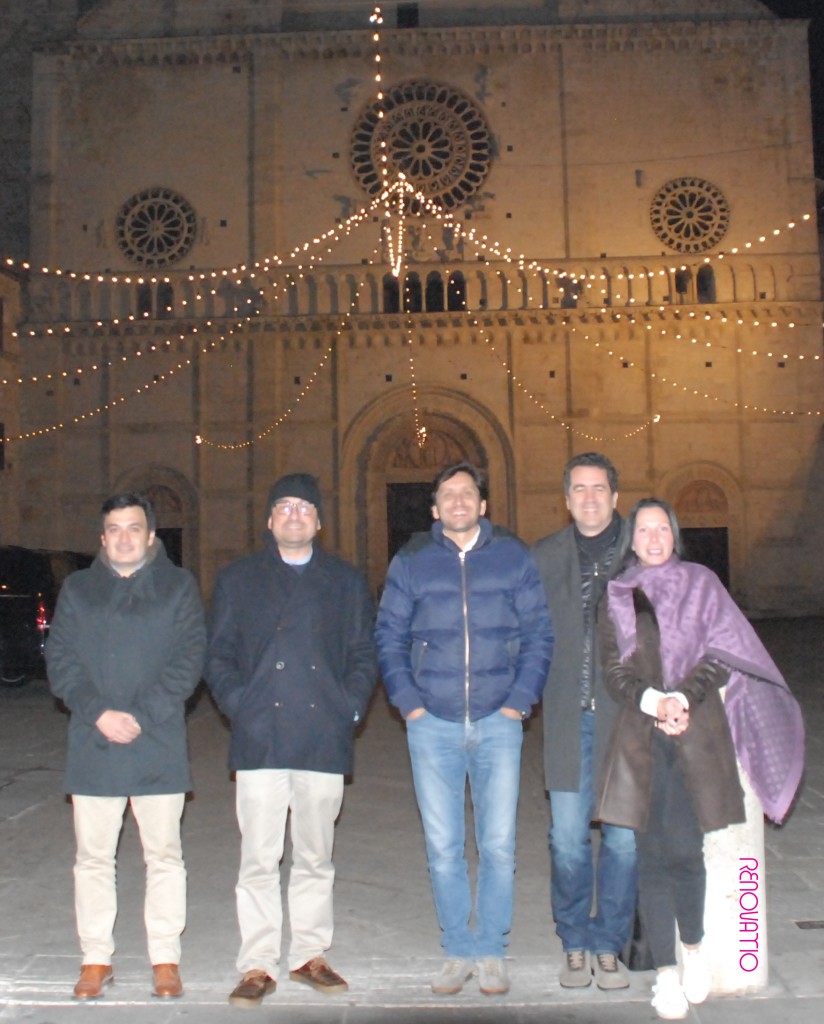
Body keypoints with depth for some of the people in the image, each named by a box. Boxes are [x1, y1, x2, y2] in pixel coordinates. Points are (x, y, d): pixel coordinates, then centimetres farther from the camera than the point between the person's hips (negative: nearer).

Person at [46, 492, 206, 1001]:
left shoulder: (179, 586, 6)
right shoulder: (78, 589, 12)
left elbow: (189, 660, -2)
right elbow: (61, 660, 4)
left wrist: (142, 715, -12)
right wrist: (99, 713, -10)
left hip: (159, 744, -2)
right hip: (93, 746, 2)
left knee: (164, 855, 4)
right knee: (93, 857, 7)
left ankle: (166, 959, 15)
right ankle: (97, 959, 20)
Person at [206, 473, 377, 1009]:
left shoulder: (347, 581, 13)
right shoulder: (238, 579, 11)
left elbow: (364, 654, 11)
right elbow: (219, 655, 8)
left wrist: (350, 707, -2)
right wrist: (239, 704, -5)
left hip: (325, 739, 1)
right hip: (260, 738, -1)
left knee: (316, 856, 10)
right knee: (259, 858, 0)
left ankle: (310, 954, 23)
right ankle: (259, 966, 11)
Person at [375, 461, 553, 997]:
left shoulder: (514, 557, 3)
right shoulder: (411, 562, 5)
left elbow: (539, 634, 4)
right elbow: (389, 637, 9)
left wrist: (520, 701, -3)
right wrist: (409, 702, -1)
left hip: (498, 723, 0)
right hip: (433, 726, 1)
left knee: (498, 845, 3)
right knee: (444, 848, 7)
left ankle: (492, 952, 20)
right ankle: (459, 952, 22)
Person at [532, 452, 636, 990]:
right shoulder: (544, 556, 9)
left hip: (626, 714, -1)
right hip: (568, 717, 1)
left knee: (623, 836, 5)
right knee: (568, 838, 5)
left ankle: (608, 946, 21)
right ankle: (576, 944, 22)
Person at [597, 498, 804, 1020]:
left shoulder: (701, 584, 10)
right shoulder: (617, 595, 12)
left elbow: (721, 655, 2)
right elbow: (615, 669, 5)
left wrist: (684, 697, -13)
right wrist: (654, 701, -13)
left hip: (699, 735, -1)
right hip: (641, 738, 1)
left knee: (684, 850, -7)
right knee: (653, 857, 0)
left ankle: (694, 948, 19)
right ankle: (666, 973, 10)